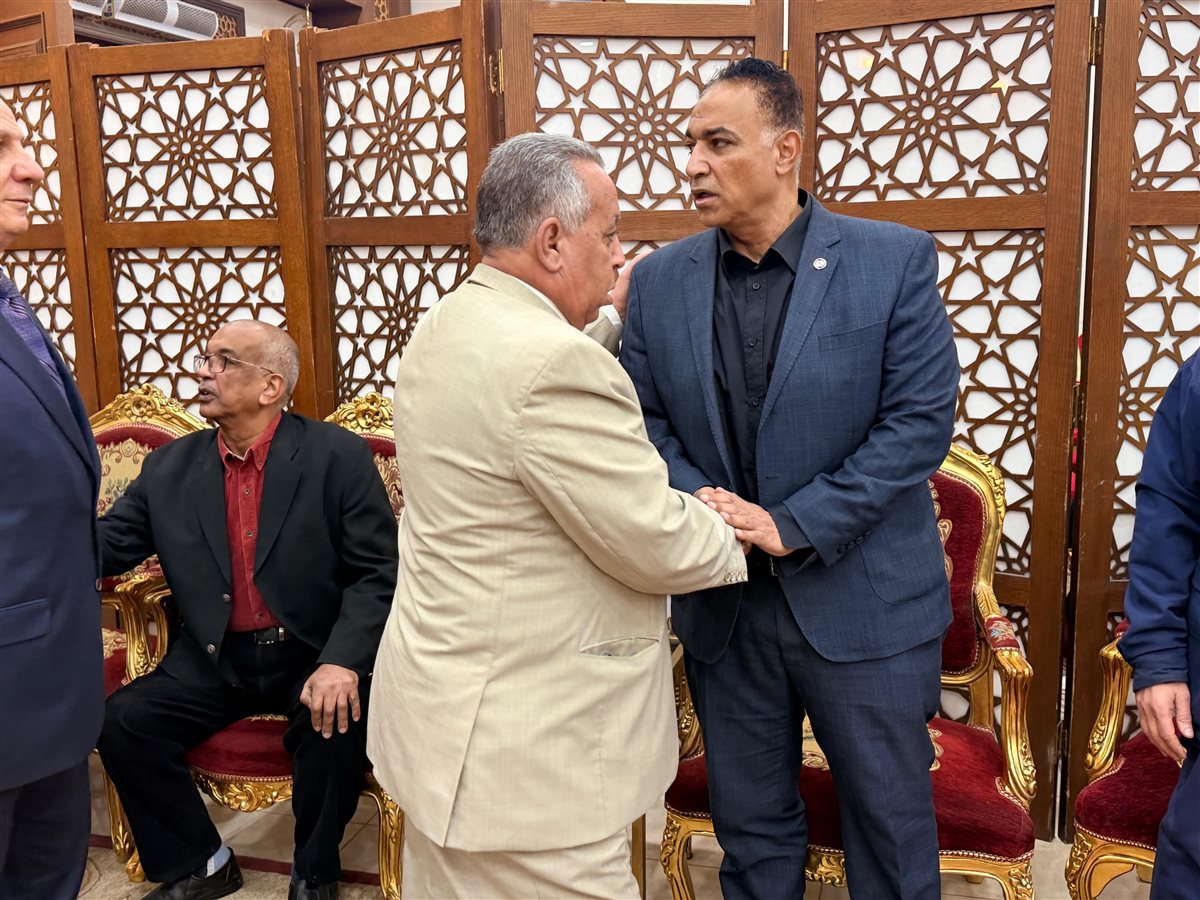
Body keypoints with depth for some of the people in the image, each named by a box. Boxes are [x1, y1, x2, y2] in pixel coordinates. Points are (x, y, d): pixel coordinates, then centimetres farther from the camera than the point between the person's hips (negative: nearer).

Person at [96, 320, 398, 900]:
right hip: (215, 663, 5)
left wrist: (341, 660, -26)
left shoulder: (338, 457, -8)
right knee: (121, 722, -12)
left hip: (314, 655, -4)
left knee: (337, 721, -30)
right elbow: (105, 546, 5)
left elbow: (378, 573, -12)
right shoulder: (170, 468, 5)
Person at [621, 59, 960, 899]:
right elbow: (643, 423, 3)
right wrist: (697, 504, -16)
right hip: (721, 604, 3)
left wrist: (793, 526, -18)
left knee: (892, 824, 15)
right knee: (750, 826, 19)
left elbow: (921, 420, -12)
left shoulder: (896, 260, -8)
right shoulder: (659, 280, 1)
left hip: (865, 601, -2)